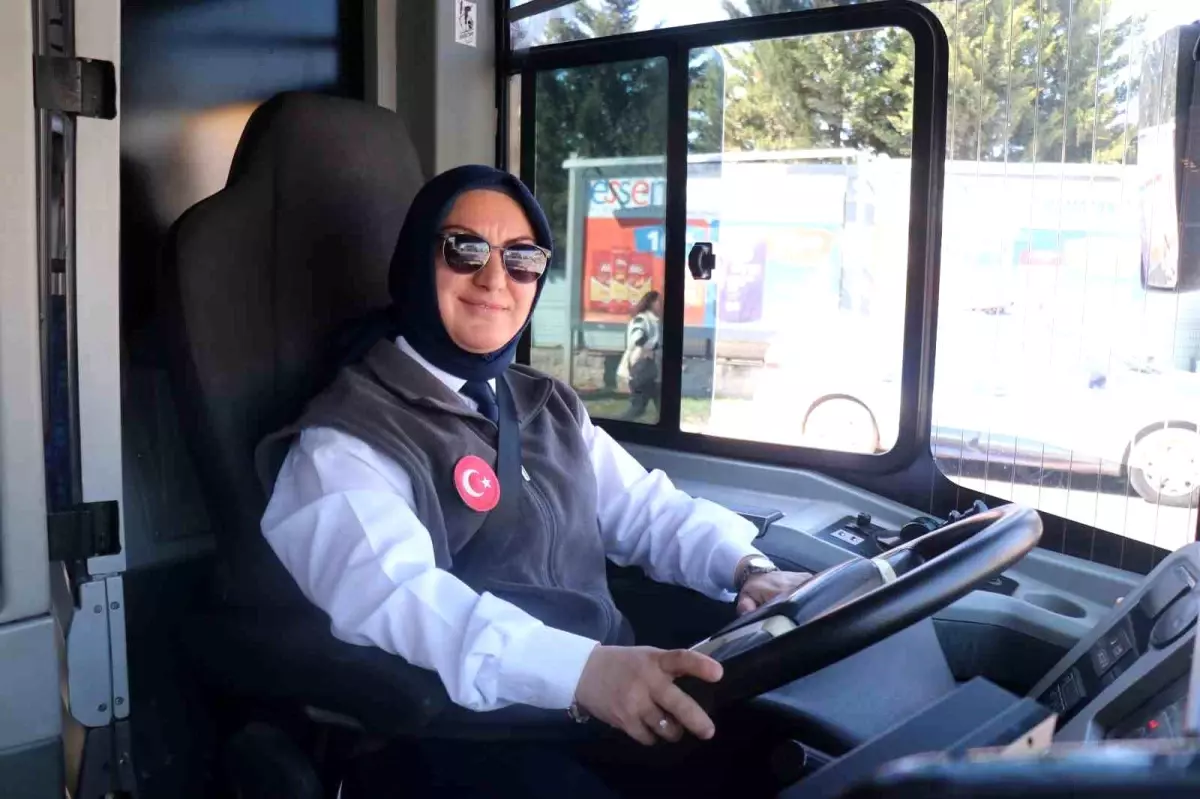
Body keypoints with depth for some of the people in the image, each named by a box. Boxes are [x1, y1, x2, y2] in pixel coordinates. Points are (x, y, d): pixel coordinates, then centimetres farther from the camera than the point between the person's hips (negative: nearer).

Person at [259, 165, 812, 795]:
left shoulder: (551, 408, 19)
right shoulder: (348, 437, -6)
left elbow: (647, 509, 16)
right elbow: (393, 597, -22)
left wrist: (747, 568, -4)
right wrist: (580, 669, -36)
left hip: (626, 715, 7)